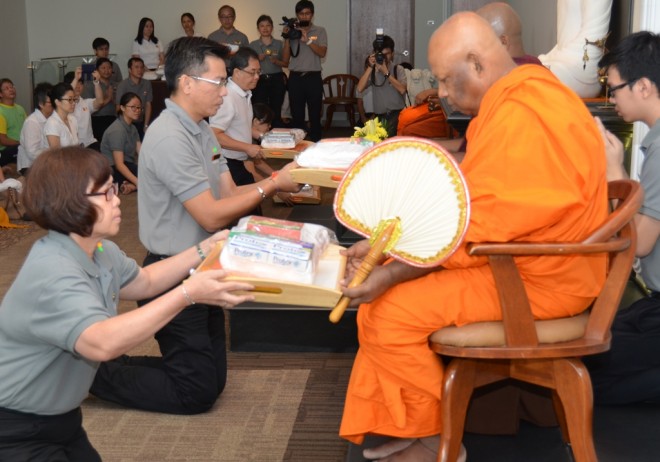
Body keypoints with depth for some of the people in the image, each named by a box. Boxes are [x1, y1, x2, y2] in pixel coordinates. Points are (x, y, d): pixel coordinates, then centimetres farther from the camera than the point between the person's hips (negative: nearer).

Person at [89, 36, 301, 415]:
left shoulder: (202, 130, 7)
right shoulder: (170, 138, -24)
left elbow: (229, 193, 7)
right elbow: (212, 216, -24)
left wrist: (279, 179, -7)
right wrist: (271, 185, -18)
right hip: (175, 275, -9)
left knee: (213, 380, 16)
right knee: (197, 392, -1)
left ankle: (105, 362, 23)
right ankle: (94, 372, 11)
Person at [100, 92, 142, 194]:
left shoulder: (132, 128, 12)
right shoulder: (117, 130, -17)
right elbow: (119, 164, -23)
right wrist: (138, 182, -32)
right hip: (114, 170, -9)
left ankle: (131, 185, -20)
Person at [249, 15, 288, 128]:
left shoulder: (279, 44, 8)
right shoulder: (253, 45, 7)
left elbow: (286, 63, 8)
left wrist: (276, 61, -10)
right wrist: (258, 59, -10)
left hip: (276, 80, 0)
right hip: (260, 81, 0)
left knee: (276, 113, -4)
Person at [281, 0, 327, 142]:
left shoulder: (320, 31, 5)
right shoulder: (291, 32, 9)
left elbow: (322, 53, -9)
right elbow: (285, 59, 5)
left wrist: (307, 40, -20)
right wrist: (287, 39, -6)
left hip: (313, 77, -1)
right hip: (295, 78, 1)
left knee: (315, 115, 1)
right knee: (297, 115, 3)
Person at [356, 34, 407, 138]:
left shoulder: (398, 69, 2)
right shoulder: (372, 71, 8)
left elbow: (402, 89, -16)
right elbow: (360, 89, -7)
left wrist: (386, 72, -17)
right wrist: (370, 67, -11)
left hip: (397, 115, -2)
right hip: (379, 116, 3)